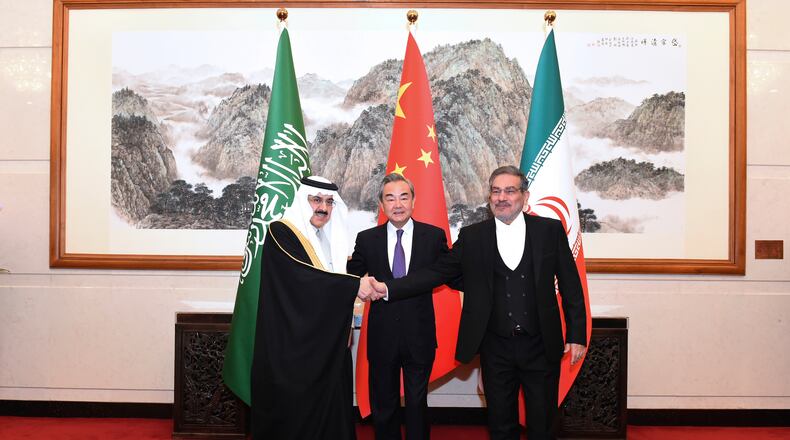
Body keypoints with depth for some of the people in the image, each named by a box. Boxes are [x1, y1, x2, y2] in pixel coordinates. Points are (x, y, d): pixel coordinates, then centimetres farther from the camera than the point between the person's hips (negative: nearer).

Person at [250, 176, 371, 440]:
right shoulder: (281, 232, -8)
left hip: (328, 345, 7)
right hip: (292, 345, -7)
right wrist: (354, 285, -20)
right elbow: (303, 277, -22)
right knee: (295, 415, -1)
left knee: (328, 412, 6)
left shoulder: (329, 239, 16)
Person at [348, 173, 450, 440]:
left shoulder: (434, 236, -3)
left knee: (417, 404, 14)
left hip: (419, 336, -1)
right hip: (382, 337, 1)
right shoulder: (367, 239, 0)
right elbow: (349, 279, 7)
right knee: (383, 407, 16)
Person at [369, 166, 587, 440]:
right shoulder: (472, 237, 0)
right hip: (496, 348, 1)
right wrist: (388, 289, -13)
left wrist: (576, 335, 0)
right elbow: (436, 273, -3)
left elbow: (571, 286, 2)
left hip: (541, 347, 0)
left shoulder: (551, 230, -1)